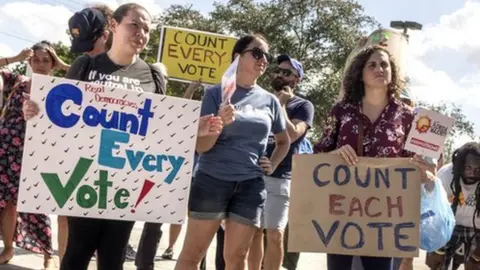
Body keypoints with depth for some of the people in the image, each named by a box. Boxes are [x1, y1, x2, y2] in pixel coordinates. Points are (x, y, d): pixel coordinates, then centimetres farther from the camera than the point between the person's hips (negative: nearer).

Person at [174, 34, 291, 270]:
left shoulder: (270, 101, 10)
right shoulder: (216, 93, -1)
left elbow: (284, 141, 25)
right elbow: (201, 146, -4)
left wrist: (272, 165, 9)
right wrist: (220, 122, -21)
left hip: (251, 185, 3)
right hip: (212, 180, -3)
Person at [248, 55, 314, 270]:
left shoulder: (303, 106, 4)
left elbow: (290, 136, -12)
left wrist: (281, 105, -6)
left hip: (279, 178, -4)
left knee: (275, 234, -7)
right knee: (254, 232, 7)